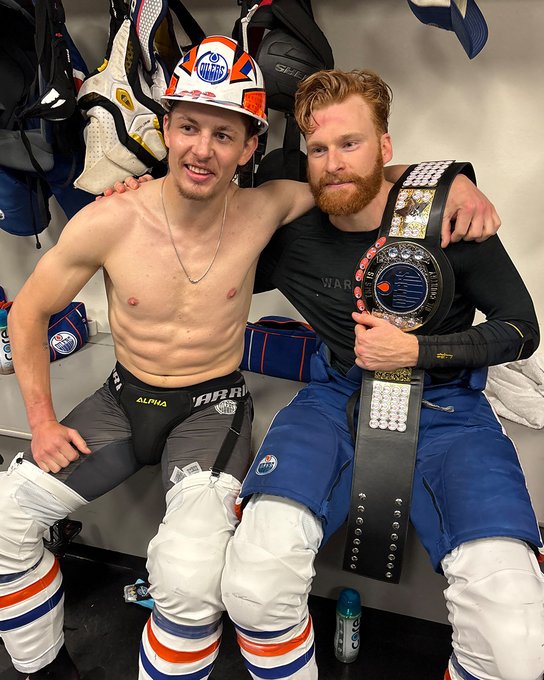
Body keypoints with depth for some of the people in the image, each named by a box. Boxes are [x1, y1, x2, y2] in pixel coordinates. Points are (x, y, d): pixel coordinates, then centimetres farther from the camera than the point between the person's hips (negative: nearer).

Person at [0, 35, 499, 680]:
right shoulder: (107, 223, -12)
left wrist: (457, 184, -15)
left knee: (191, 576, -27)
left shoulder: (263, 209, -11)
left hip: (213, 408, -2)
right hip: (125, 398, 3)